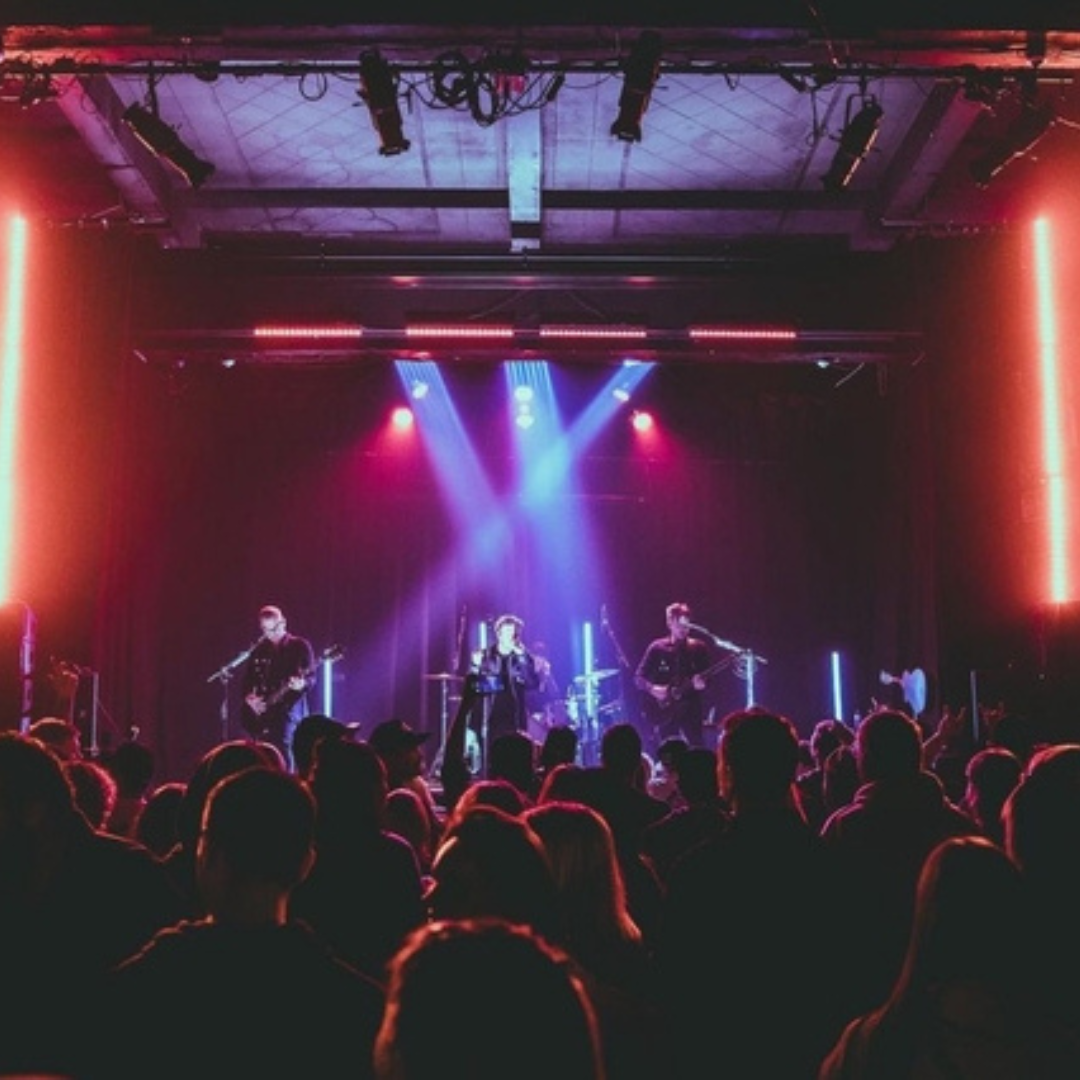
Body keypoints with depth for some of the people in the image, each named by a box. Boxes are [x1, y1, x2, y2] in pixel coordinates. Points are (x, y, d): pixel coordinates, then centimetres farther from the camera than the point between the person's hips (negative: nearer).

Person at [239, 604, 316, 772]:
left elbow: (311, 677, -6)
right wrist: (248, 697, -1)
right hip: (261, 714, 5)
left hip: (288, 709, -5)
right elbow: (246, 679, 18)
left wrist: (302, 684, -28)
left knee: (283, 755, -18)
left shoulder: (300, 646, 0)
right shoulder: (258, 650, 14)